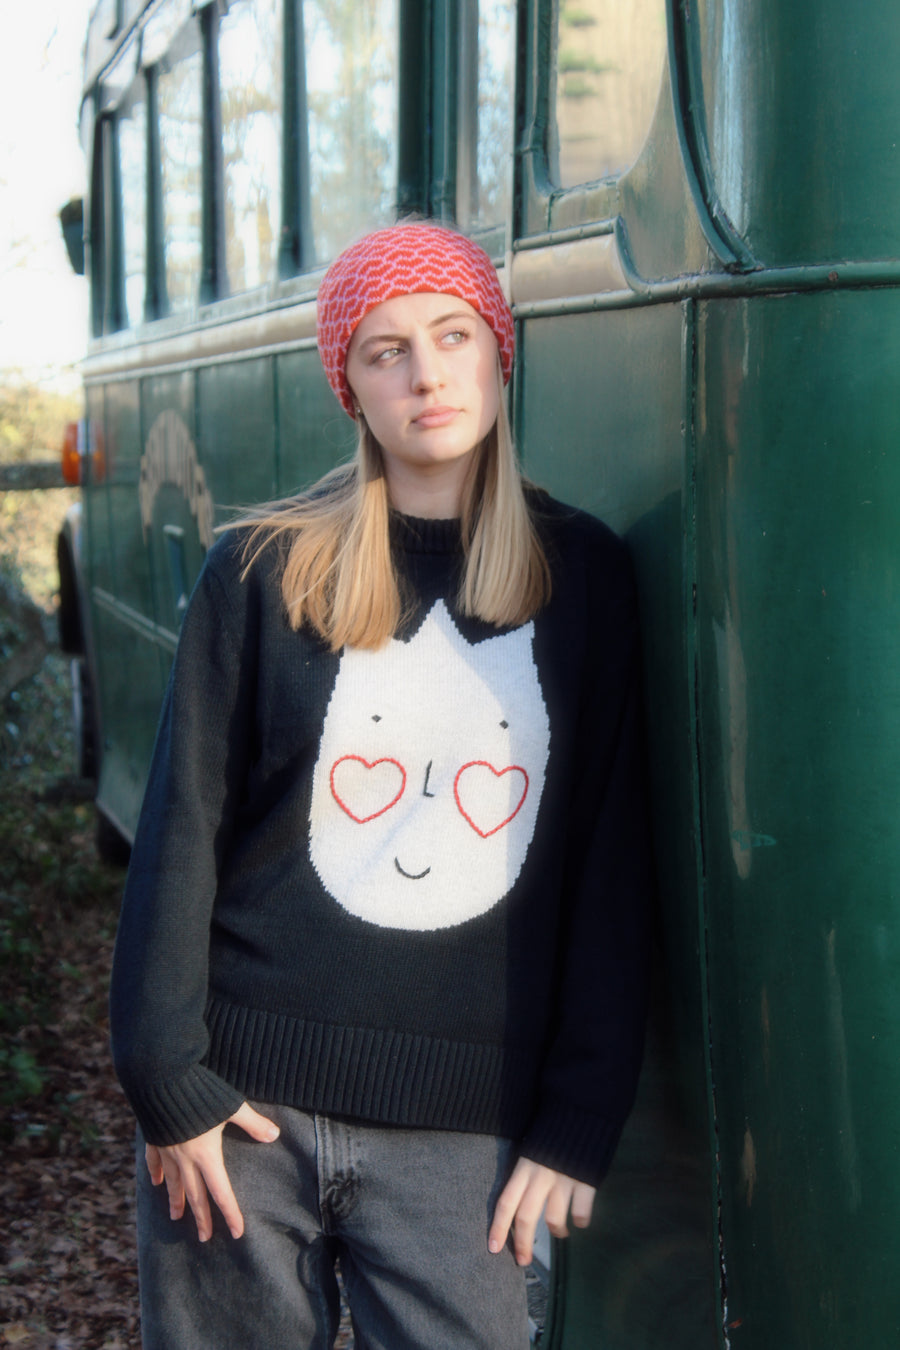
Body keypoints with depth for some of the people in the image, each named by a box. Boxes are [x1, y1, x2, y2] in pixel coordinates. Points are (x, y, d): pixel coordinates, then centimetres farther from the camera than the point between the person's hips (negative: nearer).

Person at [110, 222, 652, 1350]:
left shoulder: (586, 578, 2)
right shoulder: (262, 572, 0)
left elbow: (612, 871, 2)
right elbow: (181, 834, 0)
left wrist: (576, 1127, -2)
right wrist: (169, 1085, -4)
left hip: (460, 1128, 0)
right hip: (247, 1101, 0)